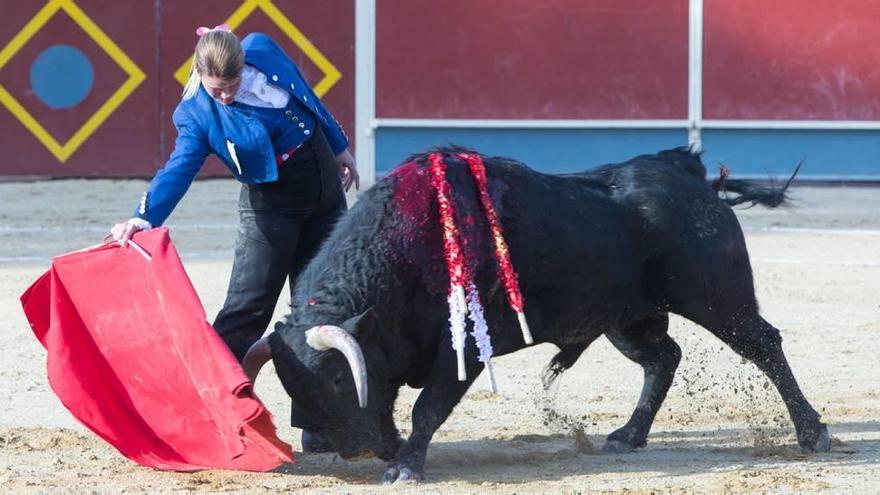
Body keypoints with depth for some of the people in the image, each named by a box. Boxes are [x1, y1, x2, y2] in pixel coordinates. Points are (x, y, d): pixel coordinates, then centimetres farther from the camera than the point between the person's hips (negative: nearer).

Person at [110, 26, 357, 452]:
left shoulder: (264, 52, -9)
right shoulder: (198, 115, -19)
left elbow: (308, 98, 8)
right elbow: (178, 170, -32)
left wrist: (339, 148, 19)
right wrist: (145, 218, -50)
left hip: (326, 194, 4)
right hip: (269, 206, -4)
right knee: (247, 309, -15)